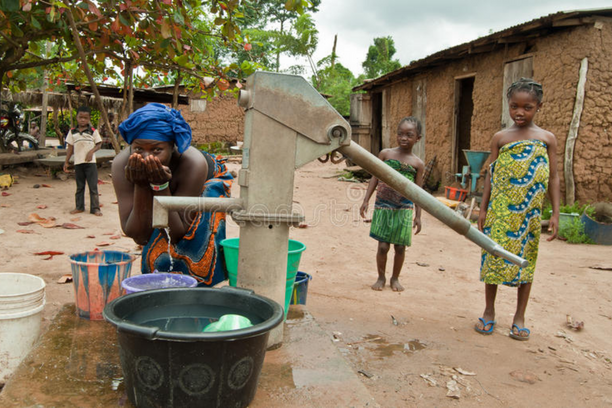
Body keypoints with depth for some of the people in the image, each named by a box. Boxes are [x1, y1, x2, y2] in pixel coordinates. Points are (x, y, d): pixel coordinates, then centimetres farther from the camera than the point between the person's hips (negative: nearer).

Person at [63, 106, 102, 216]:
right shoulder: (72, 132, 8)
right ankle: (79, 207, 19)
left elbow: (99, 144, 3)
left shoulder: (93, 131, 1)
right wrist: (66, 161, 8)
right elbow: (70, 147, 11)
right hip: (78, 163, 3)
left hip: (90, 162, -3)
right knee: (79, 186, 11)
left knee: (93, 186, -3)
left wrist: (92, 151, -16)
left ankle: (95, 208, 0)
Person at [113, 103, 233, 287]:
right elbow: (139, 236, -31)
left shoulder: (193, 164, -42)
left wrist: (160, 186, -48)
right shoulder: (122, 164, -34)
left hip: (208, 183, -3)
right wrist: (141, 186, -44)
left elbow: (176, 235, -36)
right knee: (156, 245, -3)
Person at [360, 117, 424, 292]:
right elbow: (375, 178, 6)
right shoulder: (386, 154, 2)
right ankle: (381, 277, 21)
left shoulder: (417, 163, 1)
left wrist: (418, 216, 3)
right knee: (383, 246, 1)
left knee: (400, 246, 7)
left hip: (404, 209, 1)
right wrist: (366, 201, 2)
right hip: (383, 206, 0)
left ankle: (395, 278, 26)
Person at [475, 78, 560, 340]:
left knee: (525, 260, 7)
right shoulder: (500, 138, 5)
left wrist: (555, 213, 1)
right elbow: (491, 174, 8)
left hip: (529, 213, 0)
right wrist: (483, 208, 5)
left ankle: (519, 317, 20)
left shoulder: (547, 139, 5)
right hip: (500, 210, 0)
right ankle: (489, 312, 18)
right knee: (494, 256, 1)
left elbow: (553, 177, 6)